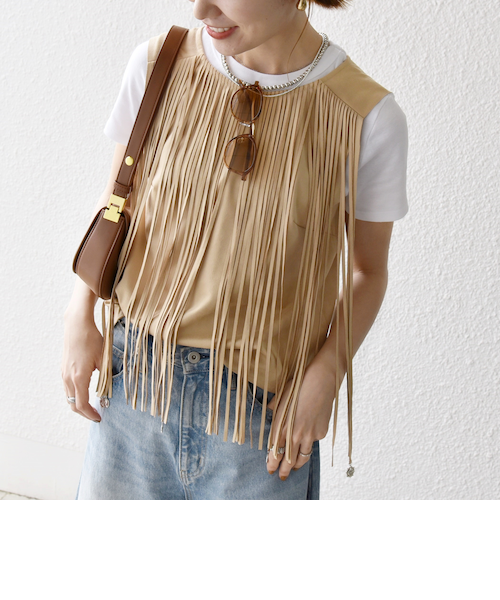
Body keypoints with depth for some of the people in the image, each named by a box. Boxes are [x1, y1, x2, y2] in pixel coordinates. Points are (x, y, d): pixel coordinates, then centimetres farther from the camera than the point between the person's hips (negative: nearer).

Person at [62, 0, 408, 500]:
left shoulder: (369, 119, -11)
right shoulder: (158, 63, -5)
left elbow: (367, 271, -1)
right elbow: (116, 202, 7)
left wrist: (324, 377, -13)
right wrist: (80, 316, -2)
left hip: (264, 400, -2)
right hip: (137, 372, 2)